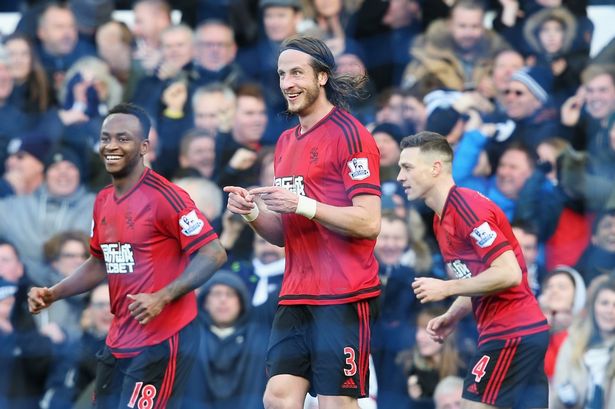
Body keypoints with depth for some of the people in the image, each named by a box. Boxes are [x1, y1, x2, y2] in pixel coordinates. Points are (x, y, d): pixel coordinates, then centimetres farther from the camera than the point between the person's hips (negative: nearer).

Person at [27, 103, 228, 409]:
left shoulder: (163, 197, -15)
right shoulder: (103, 202, 11)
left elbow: (213, 253, -17)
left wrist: (162, 298, -25)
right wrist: (52, 294, 11)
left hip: (162, 341, -8)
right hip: (119, 342, 9)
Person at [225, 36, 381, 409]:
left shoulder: (349, 134, -9)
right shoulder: (286, 142, 17)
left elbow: (369, 223, -15)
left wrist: (303, 204, -22)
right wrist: (252, 213, 2)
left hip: (343, 295, -8)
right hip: (296, 295, 8)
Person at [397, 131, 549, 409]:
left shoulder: (468, 208, -16)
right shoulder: (442, 218, 15)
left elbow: (508, 273, -22)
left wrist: (446, 288, -18)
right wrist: (452, 316, 8)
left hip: (509, 334, -10)